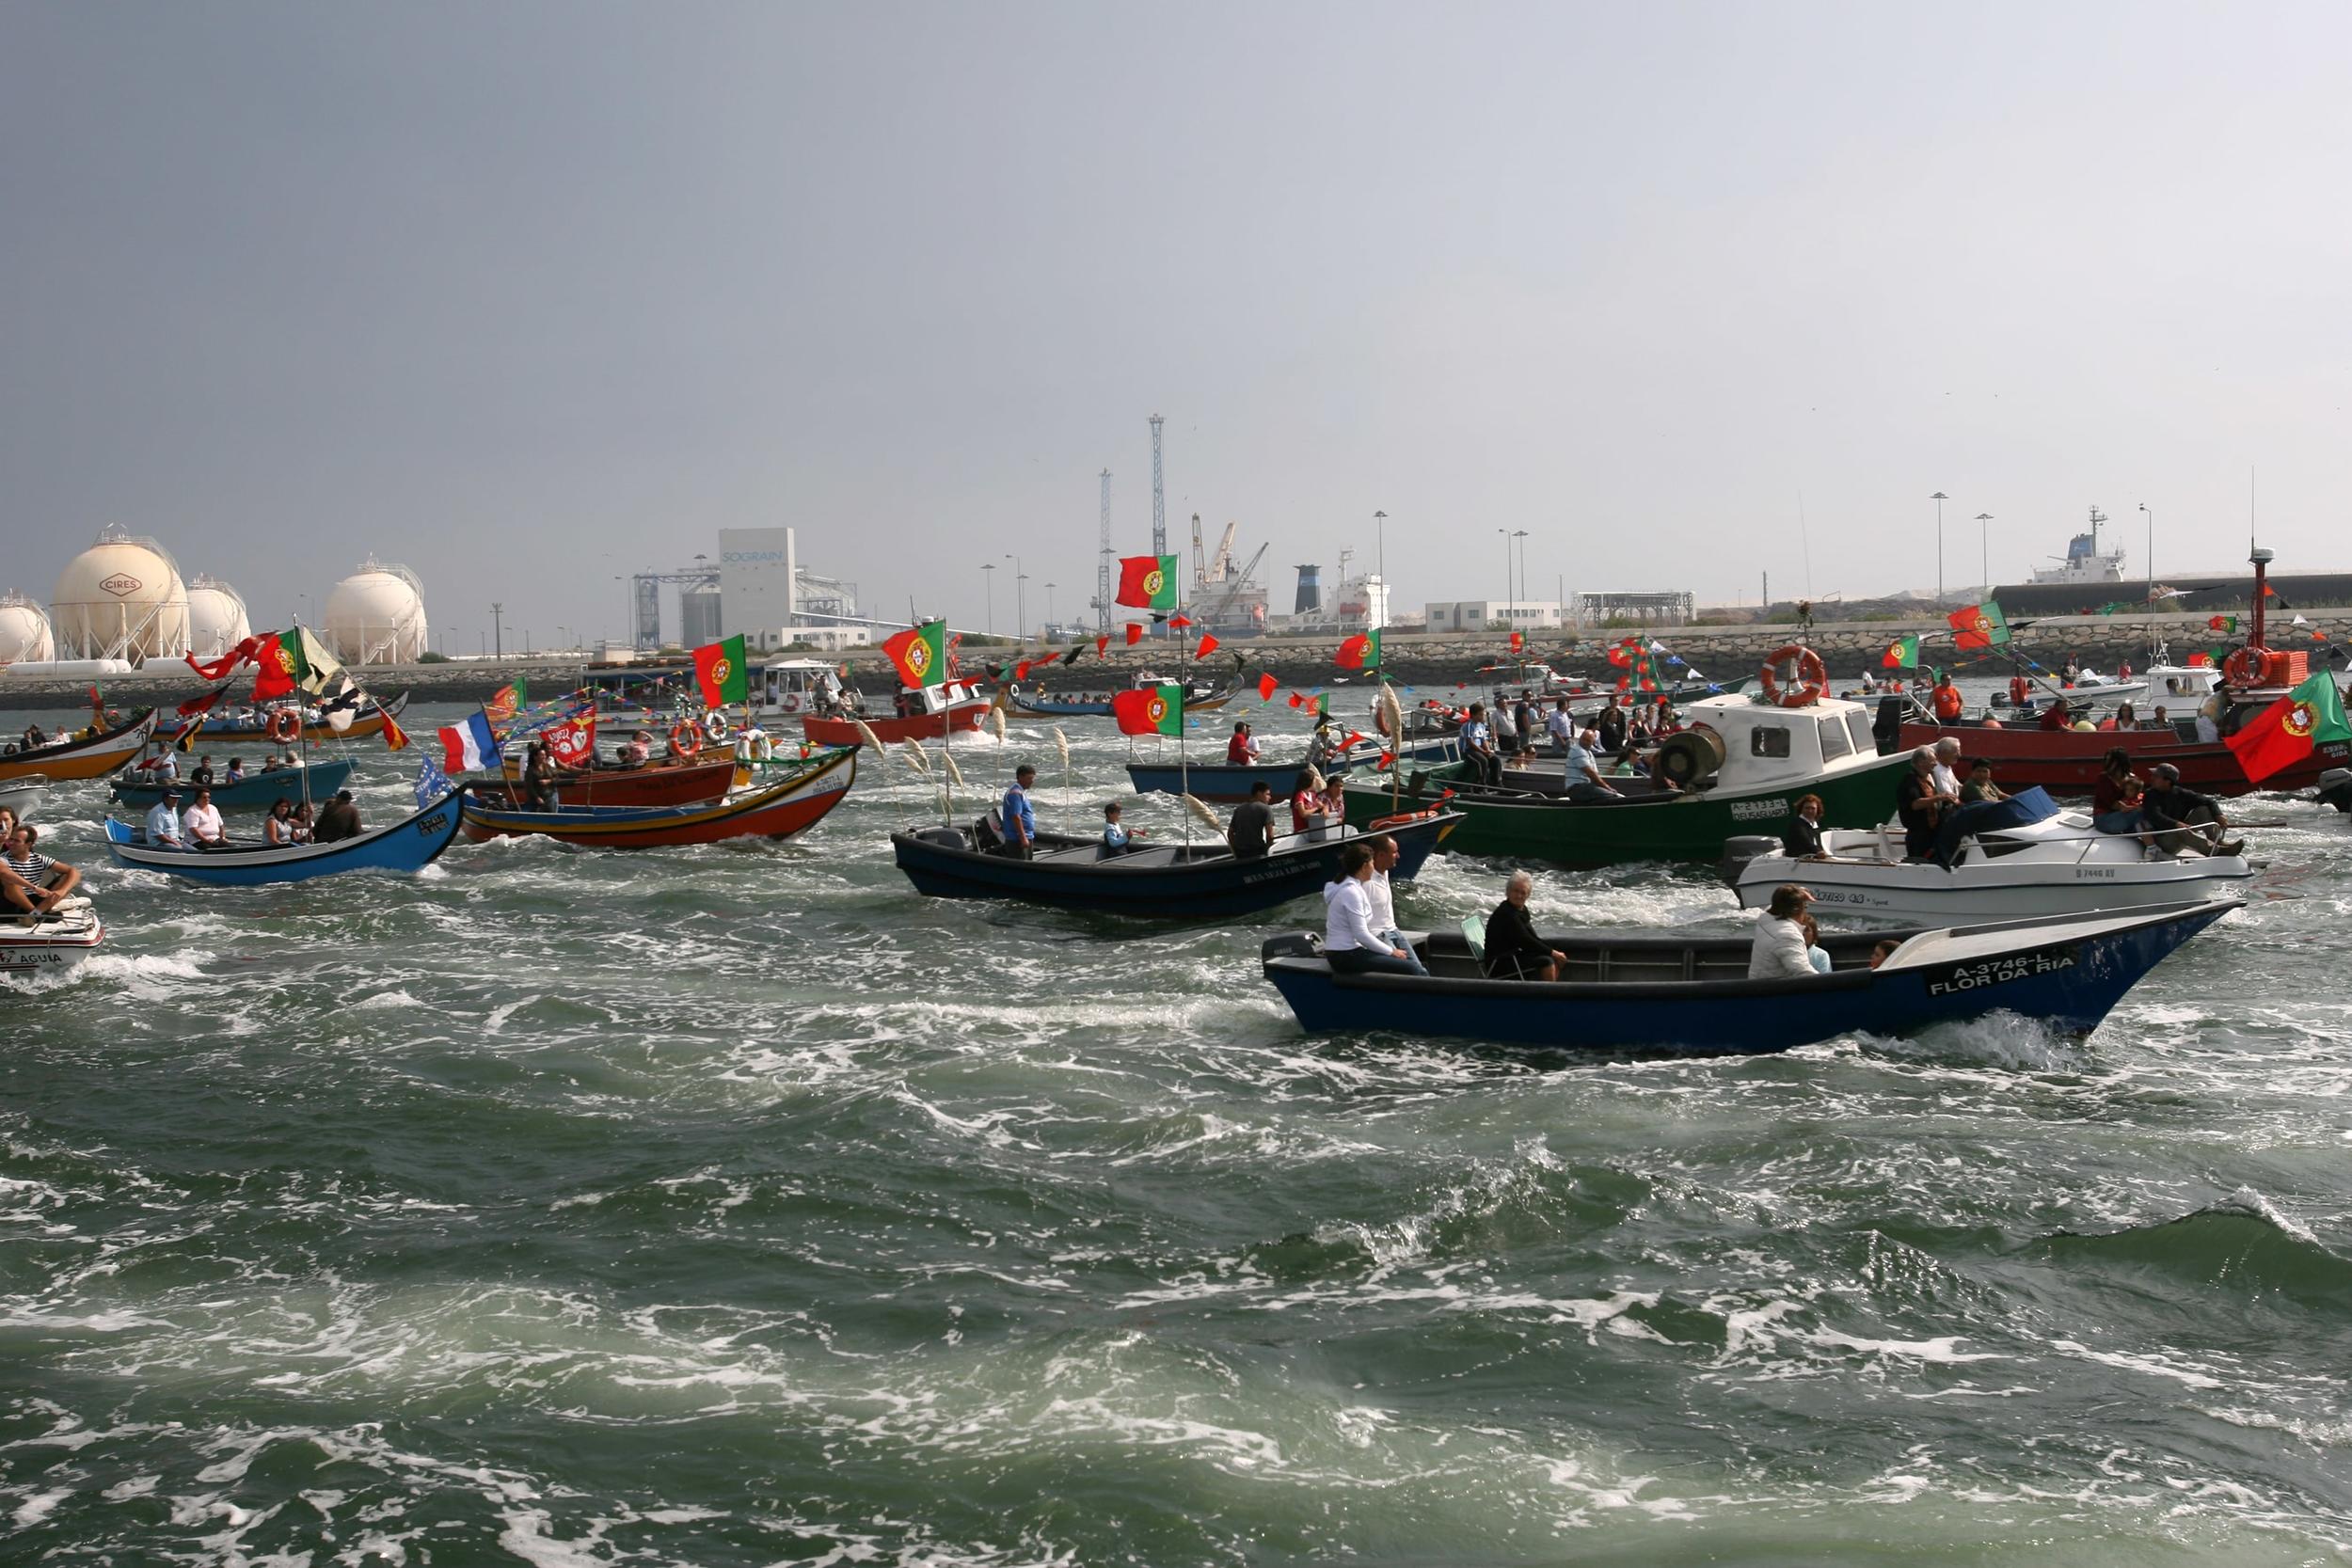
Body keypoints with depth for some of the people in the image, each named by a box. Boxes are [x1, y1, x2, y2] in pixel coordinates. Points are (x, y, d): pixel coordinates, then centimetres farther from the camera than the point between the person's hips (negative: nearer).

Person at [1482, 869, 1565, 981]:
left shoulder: (1522, 910, 12)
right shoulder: (1505, 914, -20)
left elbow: (1533, 938, 11)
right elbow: (1526, 941, -22)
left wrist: (1553, 951, -2)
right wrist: (1552, 952, -15)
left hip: (1515, 956, 10)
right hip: (1500, 962, -10)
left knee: (1556, 960, 6)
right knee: (1546, 962, -22)